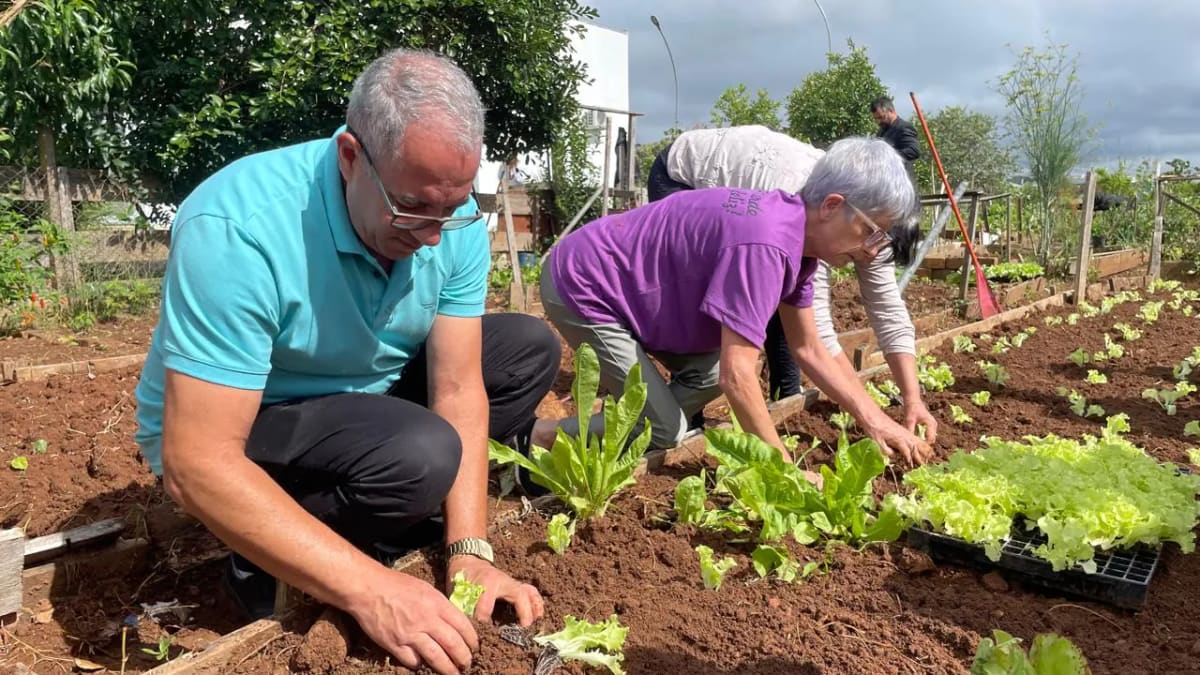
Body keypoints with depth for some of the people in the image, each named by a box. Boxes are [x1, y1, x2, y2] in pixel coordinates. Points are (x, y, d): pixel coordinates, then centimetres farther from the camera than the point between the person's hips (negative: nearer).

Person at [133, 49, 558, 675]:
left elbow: (457, 389, -15)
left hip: (362, 394, 6)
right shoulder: (236, 229, -34)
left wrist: (469, 551, -25)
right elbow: (196, 464, -35)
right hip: (222, 434, -5)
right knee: (420, 454, -32)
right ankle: (270, 571, -4)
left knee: (530, 350, -3)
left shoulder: (450, 216, -17)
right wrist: (370, 588, -39)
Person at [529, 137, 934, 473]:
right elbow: (737, 376, -33)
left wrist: (876, 422, 1)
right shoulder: (765, 244, -31)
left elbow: (809, 350, 7)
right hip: (581, 287, -9)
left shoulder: (796, 234, -1)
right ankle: (541, 438, 4)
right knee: (664, 430, -7)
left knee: (709, 373, 6)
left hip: (624, 285, 9)